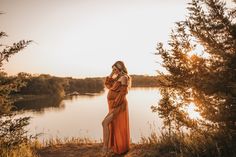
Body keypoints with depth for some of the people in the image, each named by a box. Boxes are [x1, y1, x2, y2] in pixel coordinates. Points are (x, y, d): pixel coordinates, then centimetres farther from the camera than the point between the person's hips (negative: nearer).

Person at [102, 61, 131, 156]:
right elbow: (108, 85, 9)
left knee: (105, 123, -14)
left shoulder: (124, 77, -14)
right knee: (114, 126, 14)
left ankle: (105, 147, -8)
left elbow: (122, 93, -20)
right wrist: (111, 74, 0)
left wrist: (115, 104, -21)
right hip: (115, 105, 9)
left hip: (119, 105, -9)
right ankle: (117, 147, 26)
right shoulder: (117, 77, 13)